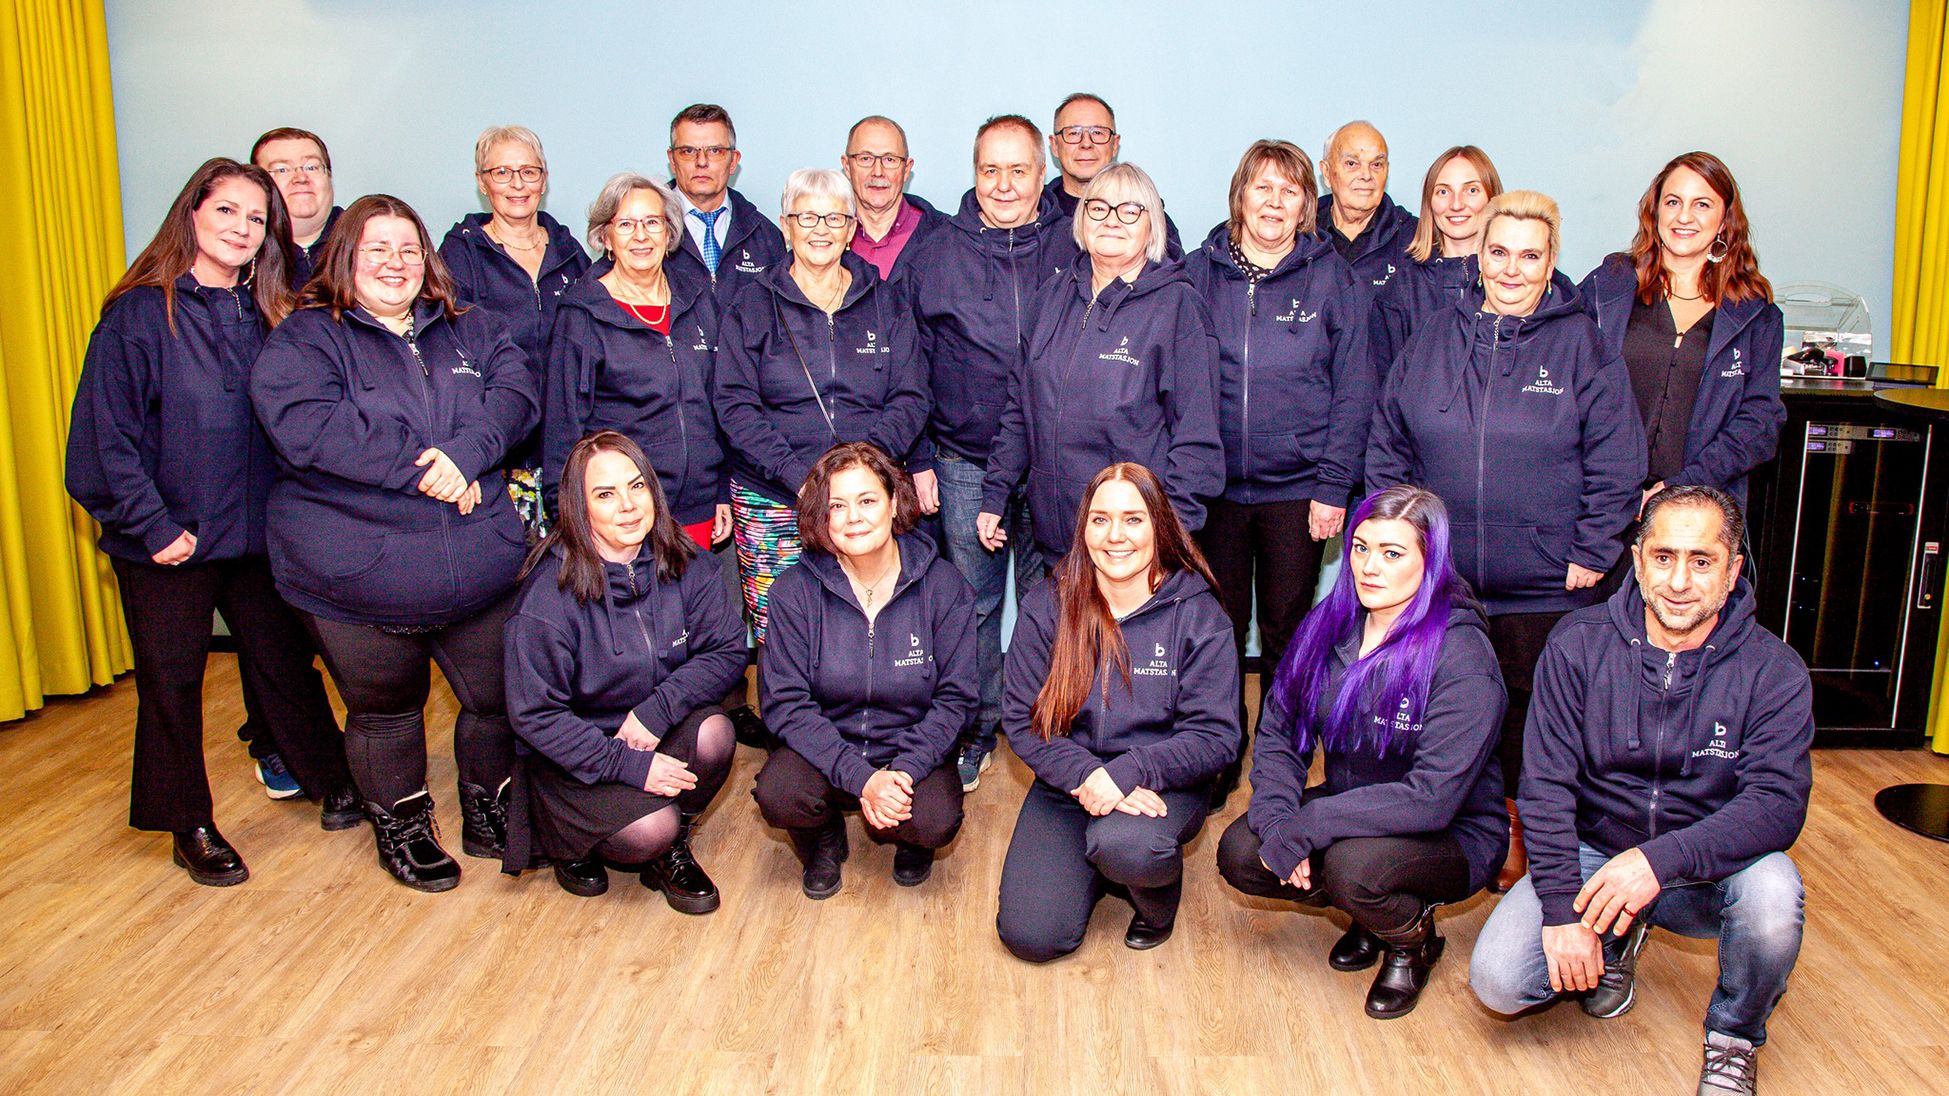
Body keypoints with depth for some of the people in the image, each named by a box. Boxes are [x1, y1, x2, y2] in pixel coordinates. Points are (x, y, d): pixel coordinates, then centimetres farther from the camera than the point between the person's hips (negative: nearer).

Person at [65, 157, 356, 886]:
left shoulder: (263, 314, 7)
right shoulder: (140, 313, -9)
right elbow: (105, 435, -12)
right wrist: (153, 526, -14)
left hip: (257, 535, 4)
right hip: (170, 545, -4)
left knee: (284, 663, 14)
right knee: (171, 683, 9)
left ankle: (332, 785, 29)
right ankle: (189, 827, 22)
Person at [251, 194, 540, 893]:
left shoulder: (470, 330, 11)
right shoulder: (305, 338, -3)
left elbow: (514, 395, -5)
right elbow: (305, 426, -21)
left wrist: (465, 454, -24)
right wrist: (422, 465, -23)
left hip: (477, 567, 4)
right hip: (359, 576, -3)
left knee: (499, 696, 11)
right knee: (386, 710, 13)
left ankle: (490, 814, 35)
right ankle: (400, 829, 36)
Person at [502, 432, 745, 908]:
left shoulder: (684, 564, -8)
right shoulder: (549, 596, -21)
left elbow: (728, 649, -9)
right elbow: (534, 714, -17)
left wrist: (657, 708, -24)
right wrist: (627, 763, -25)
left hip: (658, 732, 4)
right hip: (571, 753, -4)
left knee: (713, 733, -27)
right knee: (648, 831, -26)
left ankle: (672, 850, 1)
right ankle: (571, 840, 10)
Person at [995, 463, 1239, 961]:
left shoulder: (1197, 614, -8)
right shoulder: (1045, 608, -3)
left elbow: (1214, 736, -11)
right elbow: (1022, 721, -4)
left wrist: (1125, 772, -26)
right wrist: (1084, 775, -22)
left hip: (1164, 783, -2)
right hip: (1068, 782, 2)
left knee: (1123, 845, -36)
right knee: (1030, 936, -14)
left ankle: (1157, 894, 2)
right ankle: (1098, 863, 19)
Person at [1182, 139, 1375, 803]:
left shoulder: (1331, 279, 0)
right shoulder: (1199, 273, 4)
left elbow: (1352, 389, -1)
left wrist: (1334, 486, -7)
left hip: (1296, 490, -1)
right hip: (1212, 486, 1)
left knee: (1287, 636, 9)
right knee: (1217, 630, 9)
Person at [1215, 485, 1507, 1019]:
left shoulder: (1460, 657, -23)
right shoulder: (1329, 626, -4)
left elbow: (1432, 798, -29)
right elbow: (1278, 734, -2)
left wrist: (1304, 828, -30)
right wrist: (1278, 825, -21)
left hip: (1453, 835, -6)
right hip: (1349, 810, 6)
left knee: (1351, 864, -35)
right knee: (1239, 852, -16)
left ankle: (1414, 940, 2)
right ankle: (1372, 909, 12)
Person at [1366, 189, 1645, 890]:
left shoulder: (1581, 345, -2)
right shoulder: (1435, 339, 6)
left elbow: (1616, 463, -4)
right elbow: (1388, 445, 11)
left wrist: (1591, 553, -8)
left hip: (1545, 583, -2)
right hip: (1439, 575, 3)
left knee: (1529, 708, 8)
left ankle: (1520, 837, 26)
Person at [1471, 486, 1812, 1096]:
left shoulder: (1773, 672, -9)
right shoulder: (1578, 646, -8)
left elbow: (1779, 803, -20)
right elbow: (1546, 785, -11)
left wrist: (1664, 858, -36)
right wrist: (1562, 910, -21)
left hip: (1710, 870, 0)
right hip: (1592, 854, 1)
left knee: (1773, 891, -34)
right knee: (1497, 981, -18)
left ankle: (1734, 1035, -1)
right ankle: (1618, 937, 16)